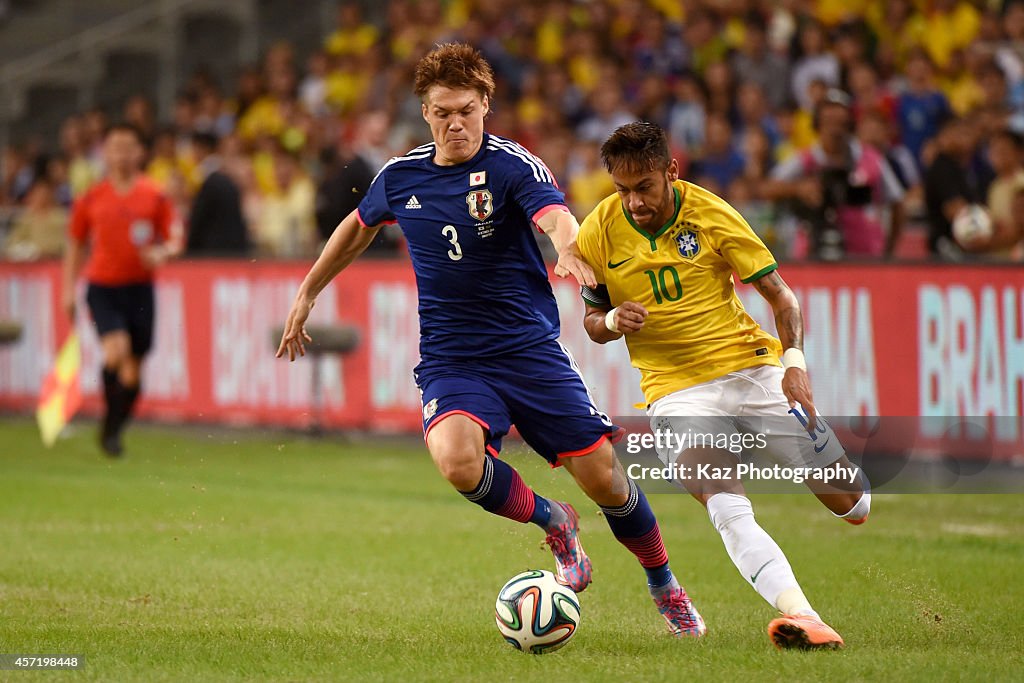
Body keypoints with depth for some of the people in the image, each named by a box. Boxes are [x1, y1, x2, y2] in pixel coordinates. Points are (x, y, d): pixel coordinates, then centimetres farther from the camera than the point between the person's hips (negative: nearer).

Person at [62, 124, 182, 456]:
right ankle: (109, 421, -6)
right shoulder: (90, 199, 3)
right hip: (102, 287, -1)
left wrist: (162, 253, -17)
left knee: (133, 367, 3)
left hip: (139, 287, 1)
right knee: (117, 350, -23)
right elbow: (75, 245, 12)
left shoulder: (155, 197, 2)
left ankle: (114, 429, 21)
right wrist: (69, 289, 7)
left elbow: (174, 240, 5)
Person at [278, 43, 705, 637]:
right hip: (450, 360, 2)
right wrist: (307, 294, 28)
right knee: (456, 459, -30)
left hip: (531, 350, -2)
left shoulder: (512, 165, -10)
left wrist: (569, 248, -54)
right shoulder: (401, 176, 3)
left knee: (603, 478, -4)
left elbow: (556, 216, -31)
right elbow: (359, 226, 25)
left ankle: (665, 587, 26)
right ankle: (552, 522, 1)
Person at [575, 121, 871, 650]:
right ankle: (801, 618, -39)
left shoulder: (710, 214, -7)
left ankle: (860, 498, 42)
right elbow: (593, 323, 10)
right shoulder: (597, 234, -4)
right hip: (675, 387, 0)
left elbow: (780, 295, -2)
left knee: (845, 499, 3)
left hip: (752, 365, 1)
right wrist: (614, 321, -15)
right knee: (727, 509, -27)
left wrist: (794, 362, -18)